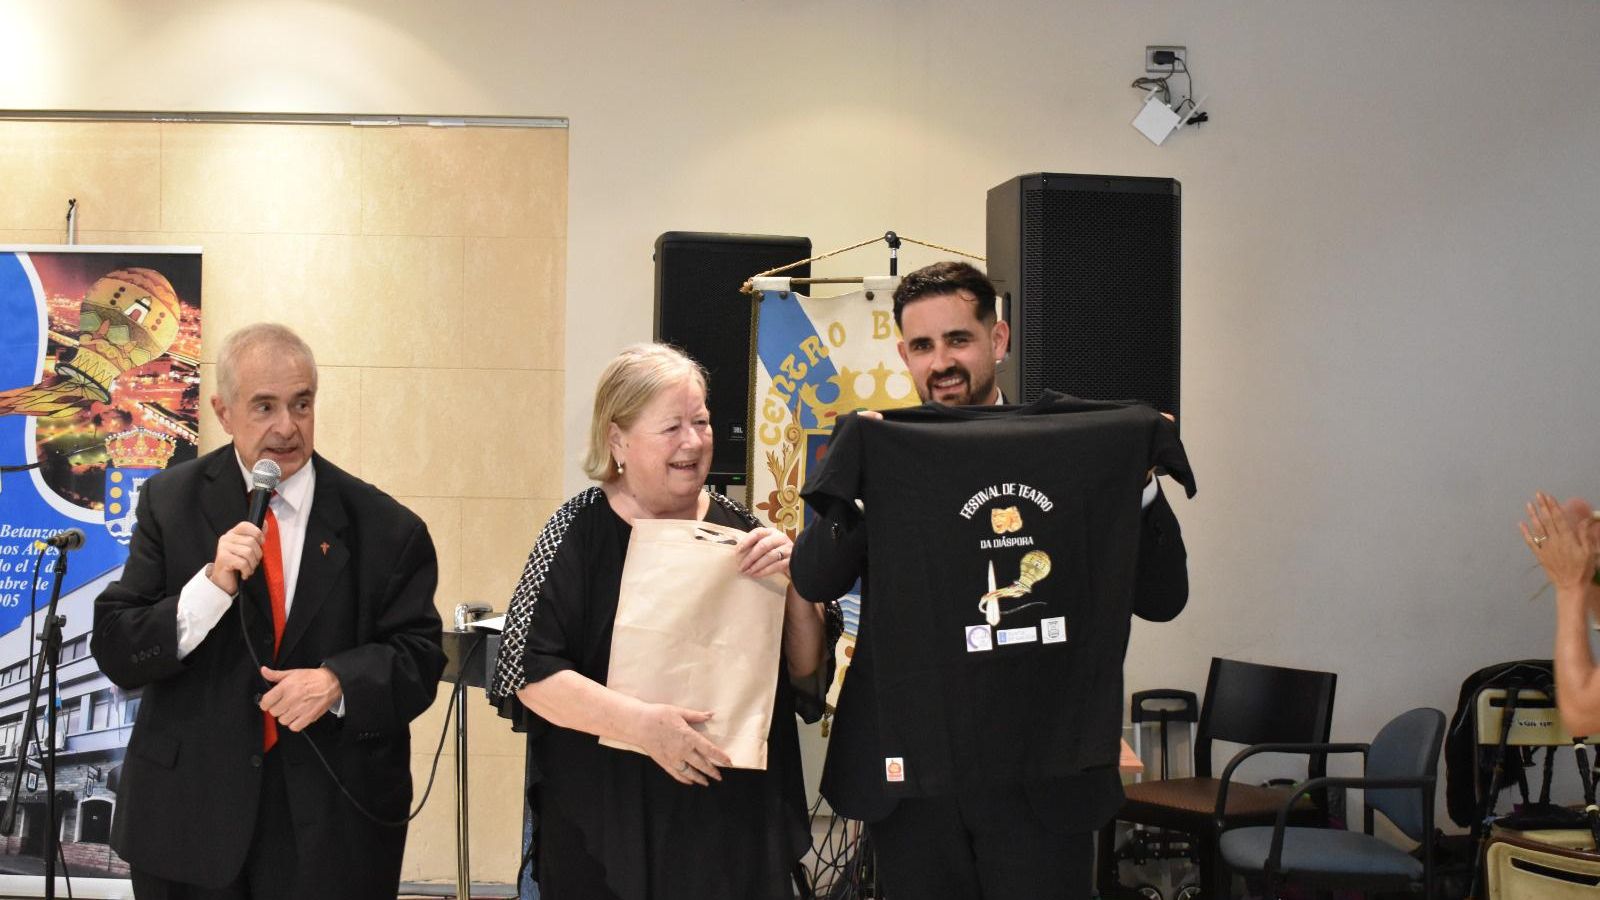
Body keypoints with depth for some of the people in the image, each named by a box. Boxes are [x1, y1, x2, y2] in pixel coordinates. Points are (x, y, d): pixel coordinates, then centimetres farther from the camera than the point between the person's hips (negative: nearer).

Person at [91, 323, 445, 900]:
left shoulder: (384, 528, -3)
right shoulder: (170, 503, -1)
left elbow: (419, 656, -2)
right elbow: (115, 653, -5)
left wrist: (337, 682, -20)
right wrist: (213, 586, -20)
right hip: (190, 812, 1)